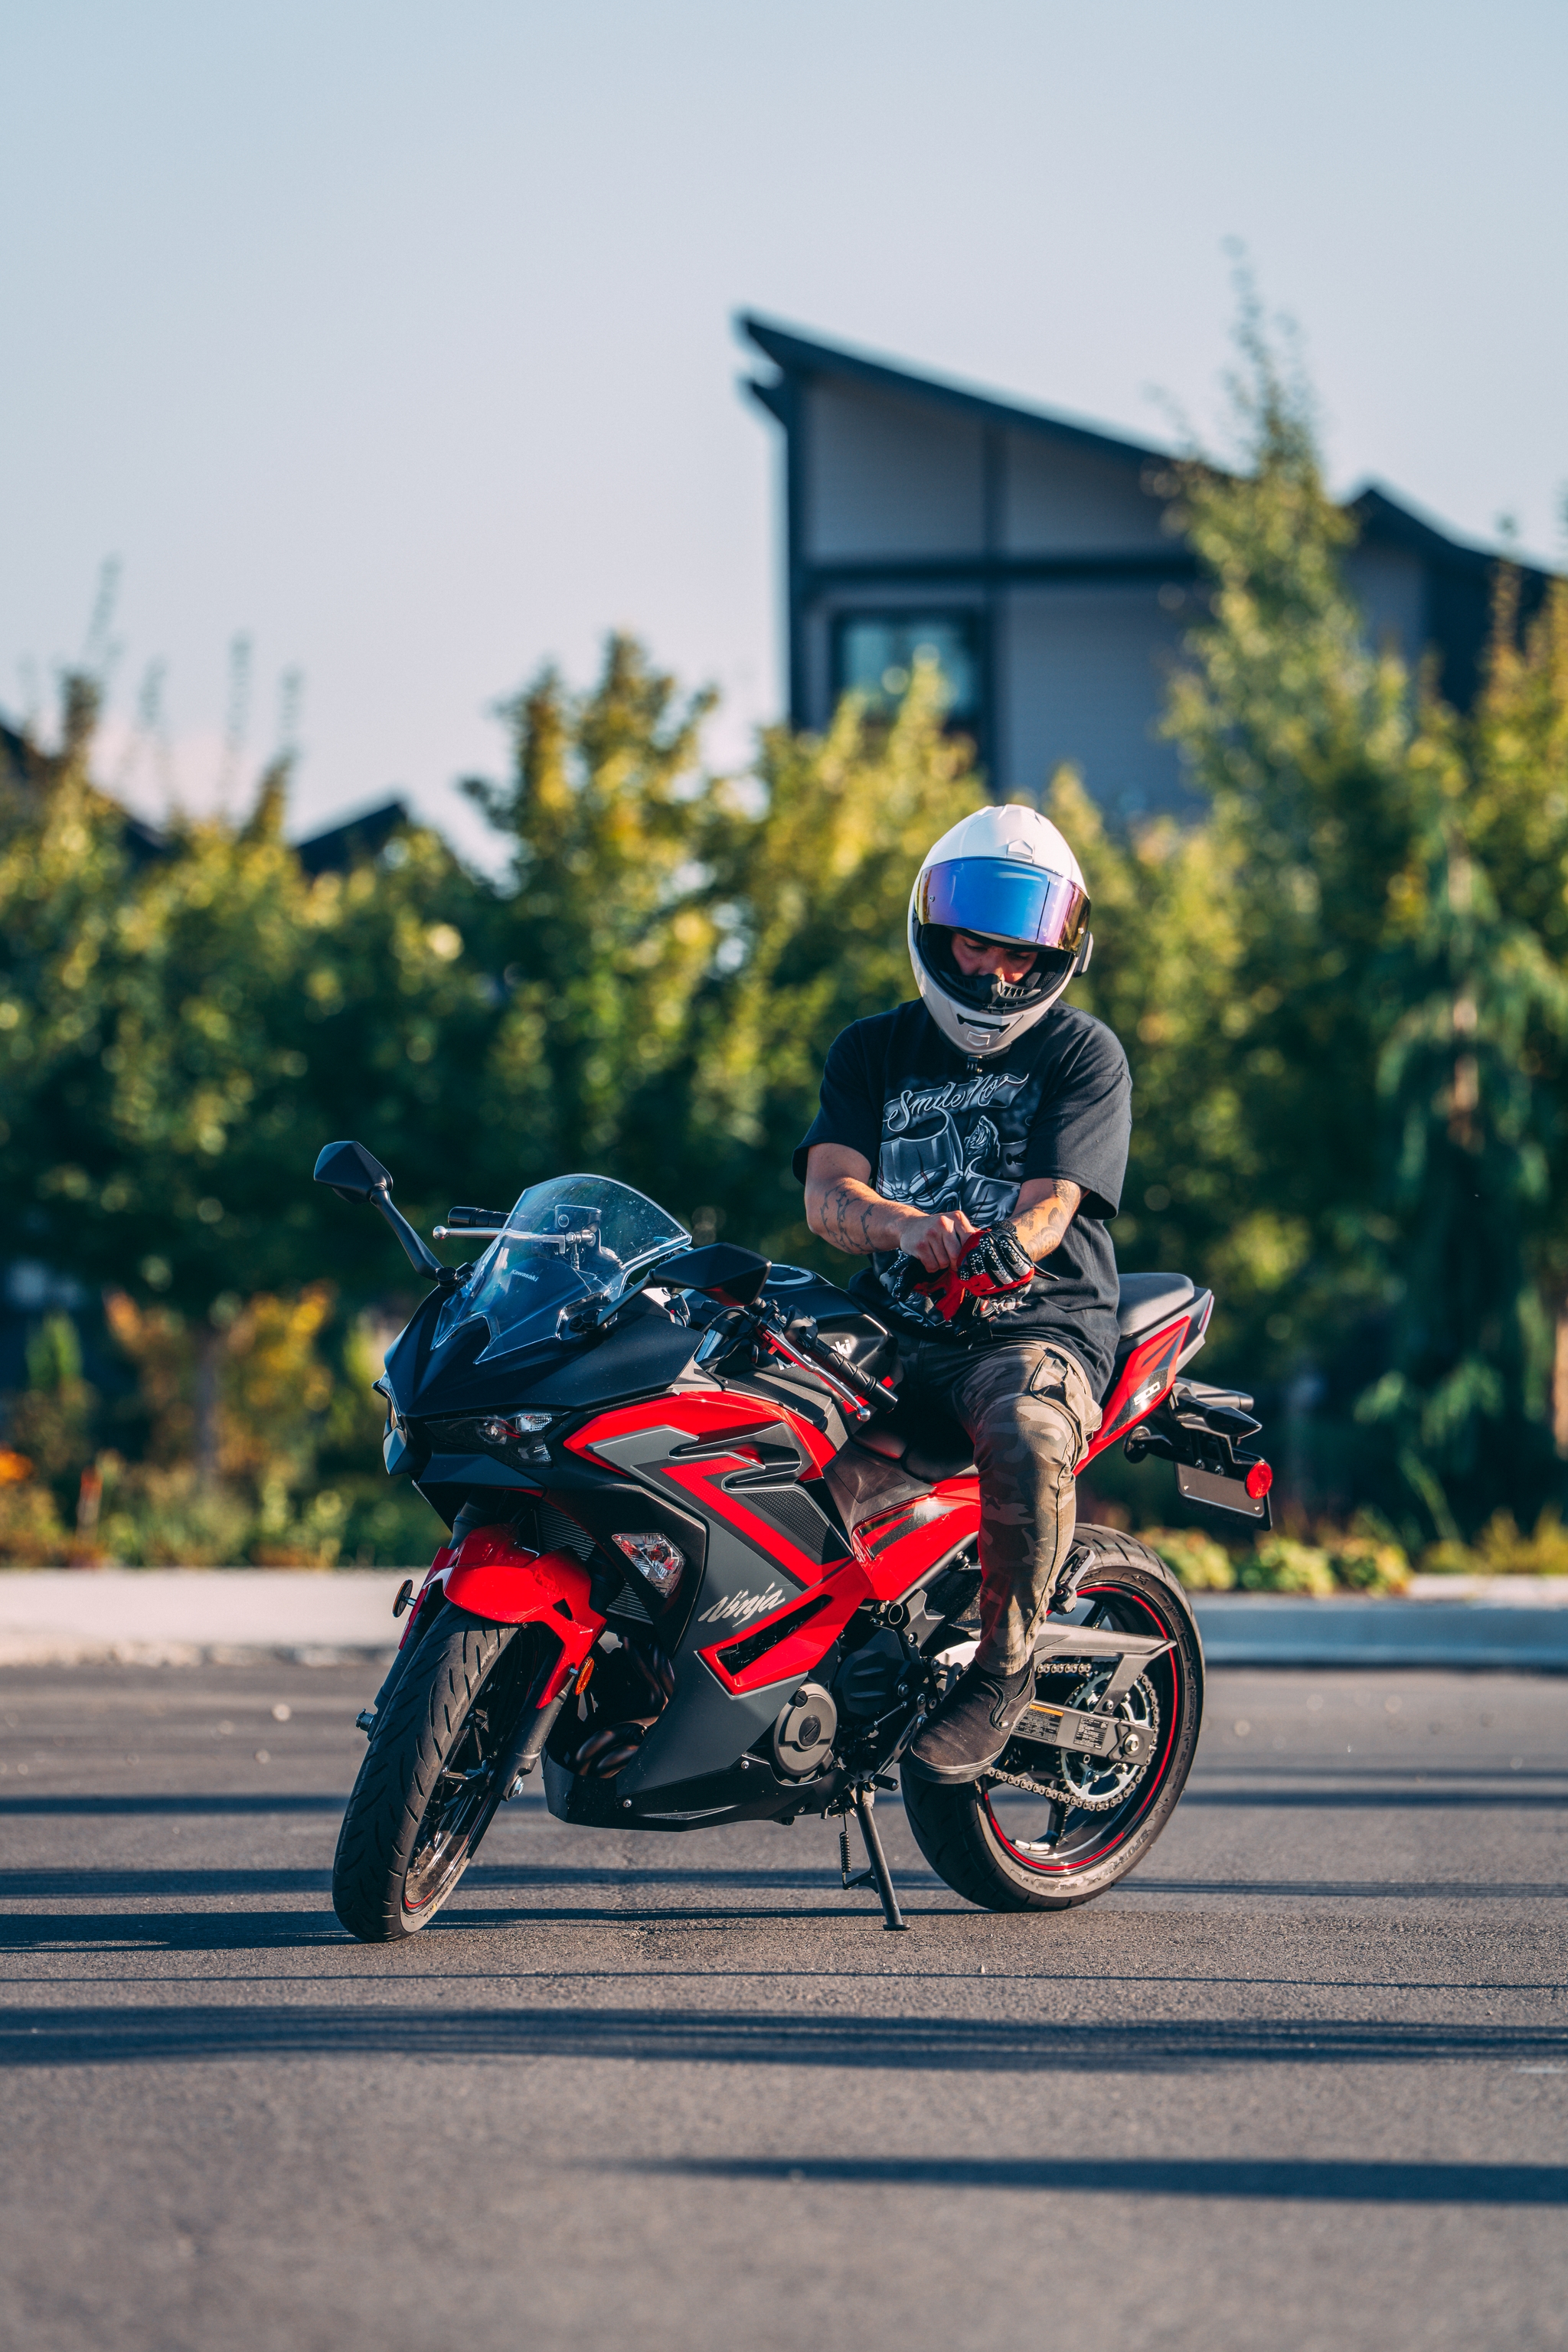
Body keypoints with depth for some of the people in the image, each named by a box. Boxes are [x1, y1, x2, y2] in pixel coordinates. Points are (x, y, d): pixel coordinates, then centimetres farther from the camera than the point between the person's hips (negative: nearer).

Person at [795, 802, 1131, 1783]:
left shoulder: (1083, 1054, 4)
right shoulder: (874, 1049, 14)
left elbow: (1052, 1203, -11)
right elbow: (828, 1192, -1)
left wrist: (996, 1253, -36)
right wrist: (906, 1228, -26)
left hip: (1035, 1325, -4)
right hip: (893, 1326, 4)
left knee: (1028, 1436, -38)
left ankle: (1005, 1666, -19)